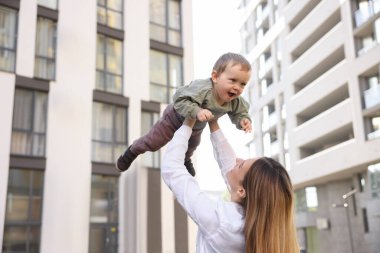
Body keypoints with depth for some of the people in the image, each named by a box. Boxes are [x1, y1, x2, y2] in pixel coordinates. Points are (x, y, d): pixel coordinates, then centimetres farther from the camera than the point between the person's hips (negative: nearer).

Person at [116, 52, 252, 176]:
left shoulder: (235, 101, -27)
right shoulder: (203, 88, -47)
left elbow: (240, 112, -7)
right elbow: (180, 100, -50)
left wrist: (243, 120, -28)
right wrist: (197, 111, -63)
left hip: (196, 128, 6)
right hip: (175, 118, -6)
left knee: (192, 145, 34)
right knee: (152, 142, 9)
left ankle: (185, 159, 69)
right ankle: (132, 151, 41)